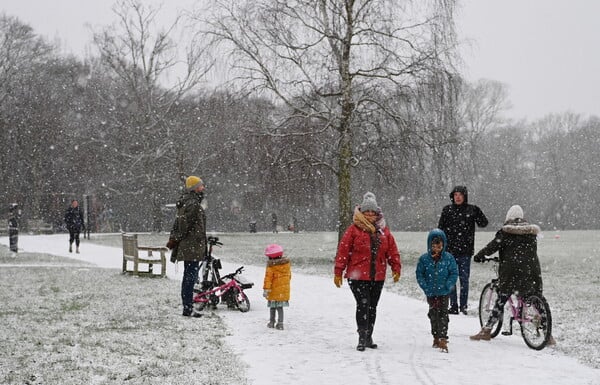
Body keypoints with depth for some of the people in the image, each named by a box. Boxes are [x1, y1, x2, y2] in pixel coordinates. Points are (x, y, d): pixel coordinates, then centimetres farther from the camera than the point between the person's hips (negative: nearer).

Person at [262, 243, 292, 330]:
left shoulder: (271, 266, -16)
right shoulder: (287, 263, 3)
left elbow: (268, 278, -17)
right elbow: (289, 276, 14)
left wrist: (266, 289, -15)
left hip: (274, 291, -4)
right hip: (284, 290, 4)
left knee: (272, 307, 11)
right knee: (280, 307, 6)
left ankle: (272, 322, 22)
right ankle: (280, 324, 0)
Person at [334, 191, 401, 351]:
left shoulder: (383, 230, 8)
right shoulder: (354, 229, -5)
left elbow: (392, 250, 13)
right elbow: (343, 251, -5)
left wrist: (396, 268, 7)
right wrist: (338, 272, -7)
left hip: (378, 277, 5)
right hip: (358, 276, -5)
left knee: (372, 306, 12)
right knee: (363, 305, -13)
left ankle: (368, 336, 23)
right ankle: (362, 337, -10)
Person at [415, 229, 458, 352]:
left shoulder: (448, 258, -5)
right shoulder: (424, 259, -3)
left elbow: (454, 273, -3)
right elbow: (419, 274, 0)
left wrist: (447, 286, -13)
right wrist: (426, 288, -10)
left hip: (444, 292, -2)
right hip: (431, 293, 2)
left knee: (443, 315, -9)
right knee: (433, 315, 14)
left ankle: (443, 339, -11)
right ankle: (436, 337, 28)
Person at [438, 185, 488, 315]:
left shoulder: (471, 210, 3)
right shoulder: (447, 210, 6)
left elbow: (483, 223, -3)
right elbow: (440, 229, 8)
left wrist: (477, 212, -19)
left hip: (465, 251, -1)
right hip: (450, 250, 1)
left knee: (464, 279, 2)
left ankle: (463, 307, 7)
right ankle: (453, 306, 10)